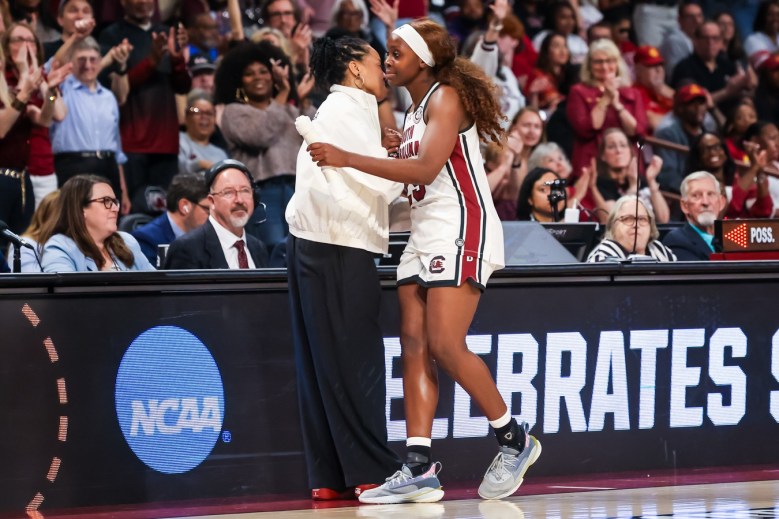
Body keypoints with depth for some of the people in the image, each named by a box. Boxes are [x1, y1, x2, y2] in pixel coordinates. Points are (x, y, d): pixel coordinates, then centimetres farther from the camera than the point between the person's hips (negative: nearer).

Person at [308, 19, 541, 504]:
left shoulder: (446, 98, -11)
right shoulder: (416, 108, 18)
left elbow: (427, 168, -25)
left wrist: (349, 159, -27)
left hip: (462, 231, -10)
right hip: (425, 235, 10)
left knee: (446, 345, -15)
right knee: (414, 346, 0)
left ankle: (514, 440, 0)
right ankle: (420, 469, -4)